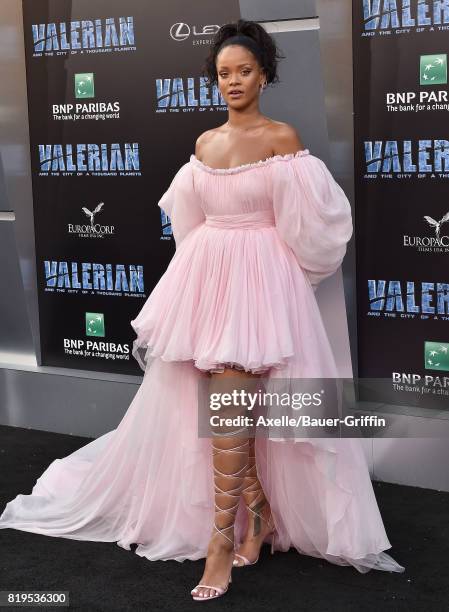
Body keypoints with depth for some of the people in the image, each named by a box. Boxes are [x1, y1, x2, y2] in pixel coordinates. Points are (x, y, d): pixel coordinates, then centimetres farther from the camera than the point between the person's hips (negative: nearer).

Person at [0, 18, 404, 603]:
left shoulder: (282, 137, -5)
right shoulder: (204, 143, 11)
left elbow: (309, 221, -4)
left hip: (261, 279, -6)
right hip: (206, 275, 6)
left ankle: (222, 535, -3)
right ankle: (257, 506, 22)